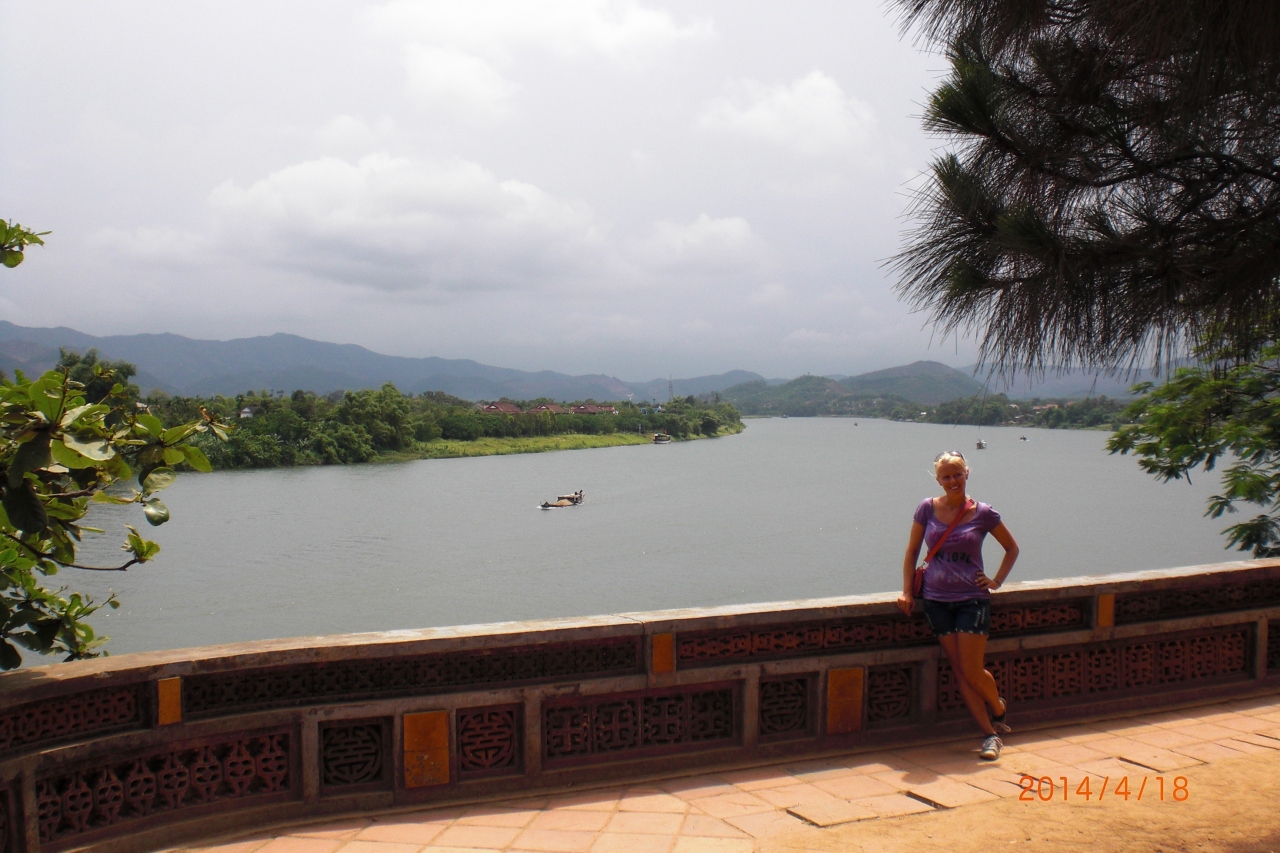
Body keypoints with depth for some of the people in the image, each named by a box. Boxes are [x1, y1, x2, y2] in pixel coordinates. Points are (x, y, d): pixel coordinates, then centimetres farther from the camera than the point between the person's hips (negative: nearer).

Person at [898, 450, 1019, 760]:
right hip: (936, 600, 2)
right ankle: (990, 734, 13)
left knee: (972, 672, -5)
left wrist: (997, 581, 3)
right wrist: (907, 592, 1)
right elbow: (912, 551, 8)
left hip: (972, 599, -2)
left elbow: (1012, 548, 12)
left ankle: (999, 709, 27)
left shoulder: (983, 513, -3)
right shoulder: (927, 509, 0)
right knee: (959, 672, 3)